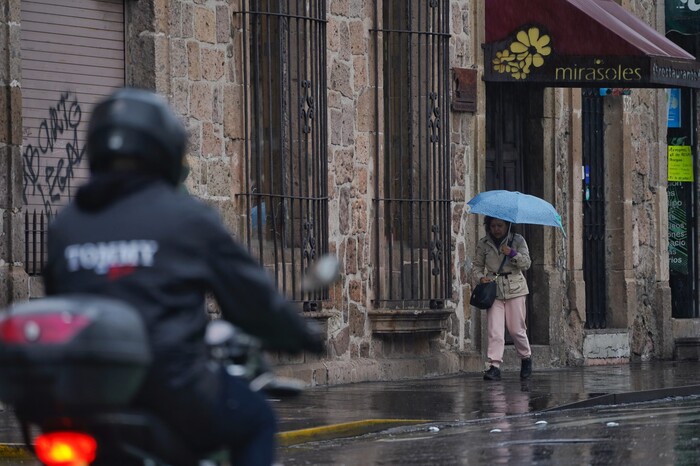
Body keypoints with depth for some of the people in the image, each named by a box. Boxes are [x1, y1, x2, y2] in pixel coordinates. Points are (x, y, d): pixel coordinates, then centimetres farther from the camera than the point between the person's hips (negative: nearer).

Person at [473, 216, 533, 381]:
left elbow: (526, 264, -4)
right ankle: (494, 366, -14)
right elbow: (478, 265, 13)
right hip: (493, 288, 1)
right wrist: (481, 276, -7)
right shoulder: (483, 244, 5)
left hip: (515, 288, -1)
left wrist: (512, 253, -20)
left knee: (517, 329, 2)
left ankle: (526, 358, 27)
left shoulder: (517, 240, 1)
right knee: (494, 330, -11)